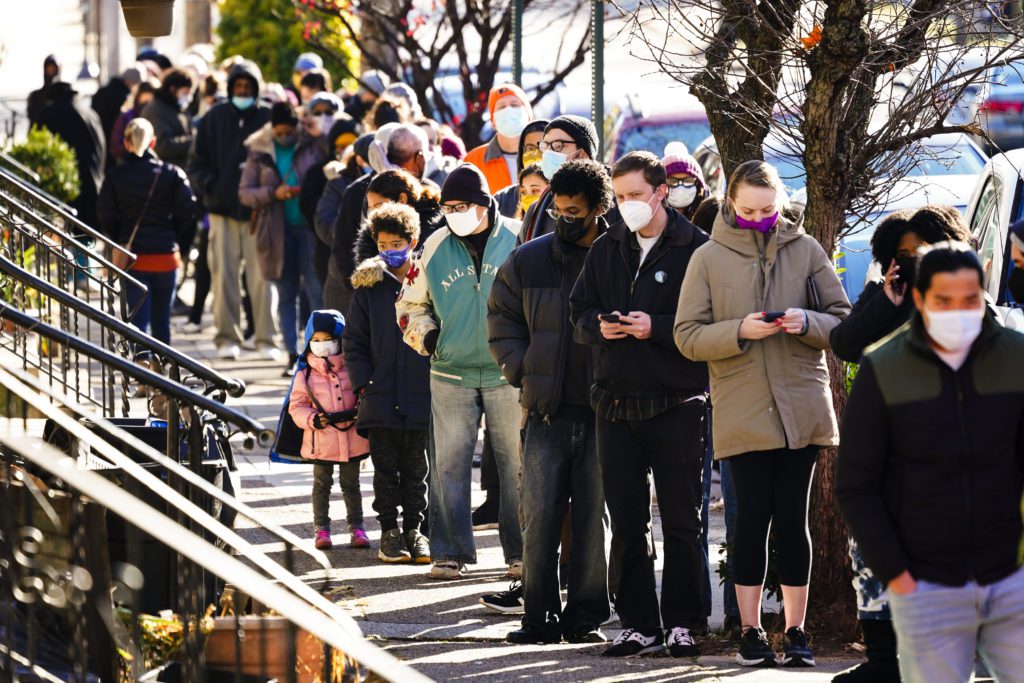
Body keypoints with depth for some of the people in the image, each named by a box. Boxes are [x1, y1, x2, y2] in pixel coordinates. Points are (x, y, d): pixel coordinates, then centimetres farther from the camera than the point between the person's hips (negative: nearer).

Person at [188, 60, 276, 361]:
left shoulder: (268, 118, 3)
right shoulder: (214, 119, 9)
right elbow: (196, 163, 13)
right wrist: (210, 187, -4)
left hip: (257, 212, -2)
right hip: (223, 211, 2)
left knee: (261, 276, -3)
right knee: (224, 276, 0)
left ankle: (266, 339, 3)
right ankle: (227, 338, 5)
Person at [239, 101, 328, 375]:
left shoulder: (314, 144, -1)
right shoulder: (259, 152, 4)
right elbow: (244, 192, 2)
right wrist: (274, 193, -13)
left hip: (310, 227, -2)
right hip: (277, 230, 3)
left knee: (316, 290, -8)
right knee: (286, 295, 8)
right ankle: (292, 355, 14)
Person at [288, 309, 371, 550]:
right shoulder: (305, 376, -2)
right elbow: (297, 407, -1)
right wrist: (312, 419, -18)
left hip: (352, 439, 1)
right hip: (321, 442, 0)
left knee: (351, 484, 11)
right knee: (322, 484, 8)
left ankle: (356, 526, 19)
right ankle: (321, 528, 15)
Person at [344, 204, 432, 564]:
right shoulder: (369, 288, 5)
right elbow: (354, 342, 7)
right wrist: (363, 383, -4)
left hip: (422, 397, 0)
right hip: (381, 397, 0)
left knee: (416, 469, 7)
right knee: (386, 469, 4)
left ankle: (414, 529, 16)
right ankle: (390, 530, 12)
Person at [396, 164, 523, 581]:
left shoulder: (517, 240, -1)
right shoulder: (437, 246, 6)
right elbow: (411, 303, 18)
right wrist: (426, 334, 2)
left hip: (509, 372, -2)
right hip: (451, 373, 2)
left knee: (517, 461, 2)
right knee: (449, 463, 0)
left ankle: (521, 552, 9)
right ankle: (450, 551, 6)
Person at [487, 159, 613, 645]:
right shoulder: (529, 261, 4)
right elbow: (501, 318, 14)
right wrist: (521, 372, 2)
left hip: (604, 412, -2)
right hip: (548, 413, 2)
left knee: (595, 517, 3)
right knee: (540, 516, -1)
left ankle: (585, 617, 10)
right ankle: (541, 617, 6)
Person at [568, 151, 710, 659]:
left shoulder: (695, 249, -5)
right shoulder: (606, 250, 12)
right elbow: (580, 313, 14)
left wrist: (656, 329, -19)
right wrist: (600, 326, -6)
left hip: (677, 404, -5)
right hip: (616, 403, 5)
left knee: (681, 521, 2)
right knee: (626, 523, 7)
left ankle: (682, 623, 9)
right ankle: (639, 625, 13)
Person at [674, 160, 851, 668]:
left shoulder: (804, 250, 5)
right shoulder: (709, 259, 2)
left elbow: (842, 318, 7)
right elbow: (687, 336, 0)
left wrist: (807, 322, -13)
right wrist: (739, 331, -16)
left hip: (801, 408, 1)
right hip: (742, 411, -1)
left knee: (792, 518, 3)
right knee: (753, 517, -2)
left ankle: (796, 630, 10)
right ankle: (751, 632, 6)